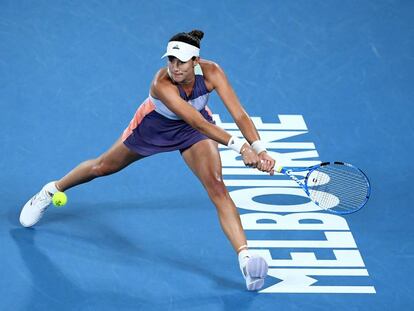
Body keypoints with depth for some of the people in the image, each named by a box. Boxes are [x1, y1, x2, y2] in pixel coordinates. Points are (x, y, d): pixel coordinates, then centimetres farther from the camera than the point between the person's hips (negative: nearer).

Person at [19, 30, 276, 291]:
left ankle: (246, 258, -29)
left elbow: (240, 115, -36)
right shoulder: (162, 84, -42)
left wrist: (260, 150, -50)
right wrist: (240, 146, -59)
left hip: (192, 131, 1)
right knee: (103, 166, 20)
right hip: (154, 125, -1)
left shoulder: (211, 72, -33)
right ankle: (51, 191, 50)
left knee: (217, 187, -22)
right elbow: (199, 123, -51)